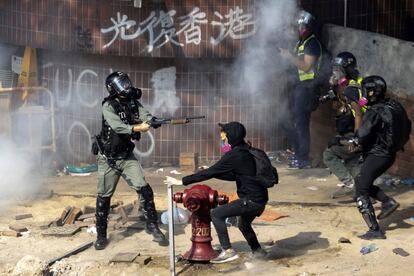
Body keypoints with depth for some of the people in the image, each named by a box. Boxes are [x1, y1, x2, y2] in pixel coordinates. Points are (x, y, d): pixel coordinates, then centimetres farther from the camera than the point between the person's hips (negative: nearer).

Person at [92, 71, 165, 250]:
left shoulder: (133, 103, 1)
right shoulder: (108, 106, -14)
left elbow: (144, 114, -16)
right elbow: (118, 127, -28)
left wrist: (152, 120, -37)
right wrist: (137, 128, -37)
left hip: (126, 156, 4)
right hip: (108, 158, -3)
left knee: (144, 189, -9)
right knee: (104, 197, 4)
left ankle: (152, 225, 5)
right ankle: (101, 235, 17)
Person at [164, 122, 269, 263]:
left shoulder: (234, 155, -15)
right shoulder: (245, 152, 13)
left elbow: (210, 173, -17)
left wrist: (182, 181, -13)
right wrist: (211, 173, 18)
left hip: (251, 200, -10)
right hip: (259, 199, 10)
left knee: (216, 214, -7)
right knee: (244, 225, 30)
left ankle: (228, 251, -8)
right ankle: (258, 251, 43)